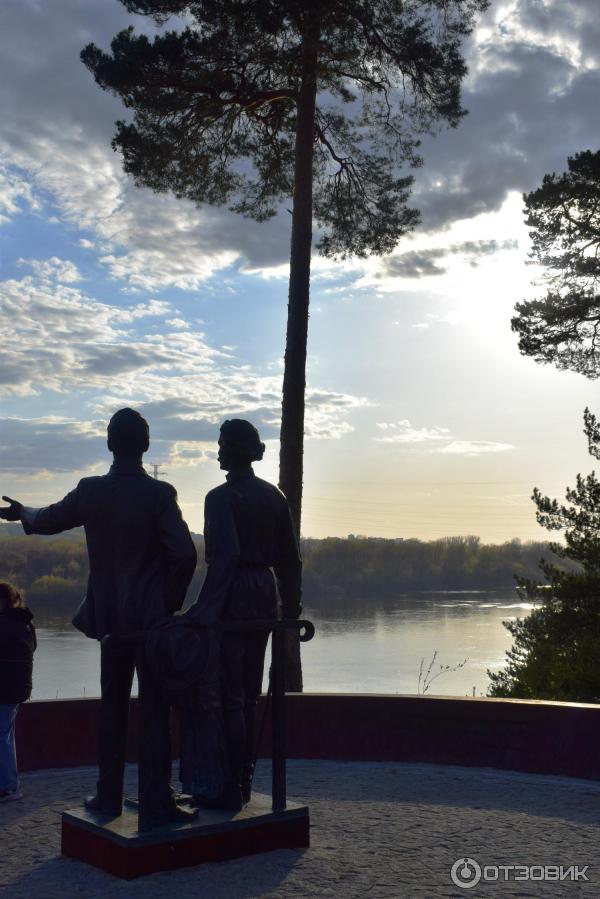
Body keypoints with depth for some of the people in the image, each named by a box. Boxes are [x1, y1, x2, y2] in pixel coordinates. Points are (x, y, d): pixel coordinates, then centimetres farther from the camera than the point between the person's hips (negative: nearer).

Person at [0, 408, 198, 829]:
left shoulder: (89, 492, -1)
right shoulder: (159, 494, -13)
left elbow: (46, 521, 16)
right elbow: (184, 554, -19)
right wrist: (172, 601, -3)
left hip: (109, 616, 4)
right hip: (151, 616, -4)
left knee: (112, 706, 16)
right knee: (154, 708, 0)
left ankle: (109, 796, 23)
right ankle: (156, 803, 1)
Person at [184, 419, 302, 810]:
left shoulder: (221, 497, -12)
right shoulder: (274, 496, 9)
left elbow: (225, 556, -23)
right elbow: (290, 557, 11)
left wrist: (205, 609, -23)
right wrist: (291, 607, 18)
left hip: (233, 598, -7)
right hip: (266, 596, 7)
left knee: (227, 693, 0)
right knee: (249, 692, 15)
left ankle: (230, 788, 4)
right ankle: (245, 781, 23)